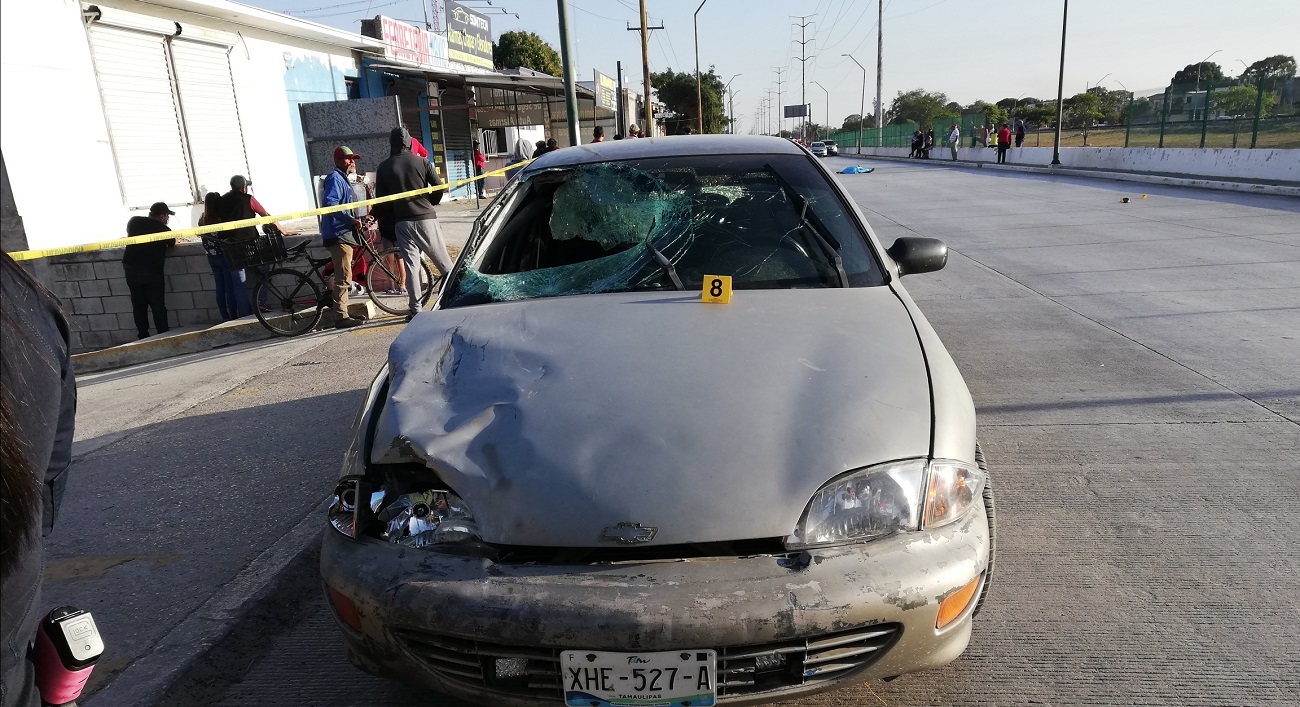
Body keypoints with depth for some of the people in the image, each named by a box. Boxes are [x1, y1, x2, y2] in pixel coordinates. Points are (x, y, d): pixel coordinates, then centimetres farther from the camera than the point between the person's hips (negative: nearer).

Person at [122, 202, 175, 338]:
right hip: (152, 272, -4)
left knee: (138, 306, 10)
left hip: (131, 269, 4)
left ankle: (143, 337, 13)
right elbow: (172, 243, 10)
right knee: (158, 307, 2)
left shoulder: (134, 221, 3)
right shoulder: (164, 229, -8)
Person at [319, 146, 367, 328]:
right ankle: (342, 317, -11)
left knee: (343, 277, 15)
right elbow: (329, 204, -24)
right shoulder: (334, 178, -10)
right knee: (344, 277, -12)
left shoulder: (344, 179, 23)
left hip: (345, 234, 11)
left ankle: (343, 313, 22)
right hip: (337, 235, -11)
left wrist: (358, 220, 19)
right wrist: (351, 220, -25)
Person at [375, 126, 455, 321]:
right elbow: (439, 188, -4)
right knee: (442, 260, 8)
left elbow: (381, 198, 1)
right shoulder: (420, 162, -1)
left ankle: (415, 310, 0)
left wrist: (392, 218, 12)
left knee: (411, 265, 2)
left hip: (402, 221, 1)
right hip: (426, 218, -1)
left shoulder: (384, 168, 2)